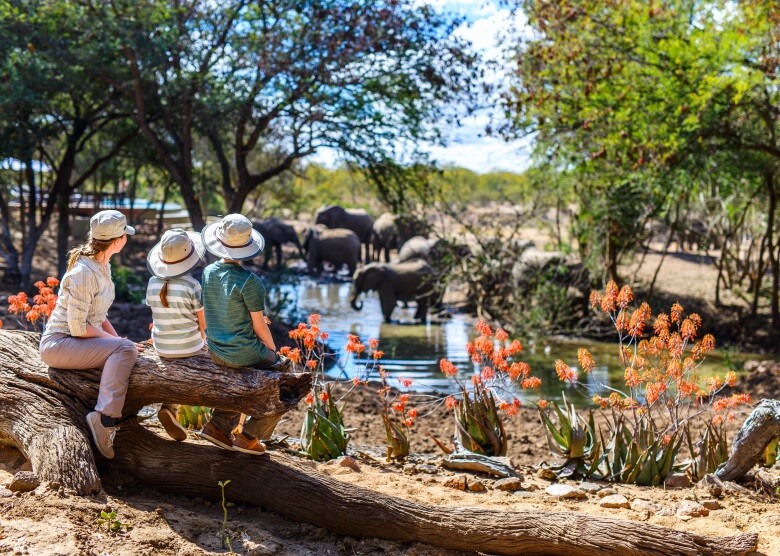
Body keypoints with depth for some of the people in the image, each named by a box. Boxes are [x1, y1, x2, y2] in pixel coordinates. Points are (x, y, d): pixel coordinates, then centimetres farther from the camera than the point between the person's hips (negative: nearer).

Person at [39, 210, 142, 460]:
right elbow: (78, 327, -22)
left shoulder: (101, 265, 7)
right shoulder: (84, 273, -21)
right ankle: (105, 417, -30)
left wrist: (118, 339, 1)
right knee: (125, 349, -26)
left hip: (81, 342, 9)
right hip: (59, 344, -9)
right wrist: (119, 341, -14)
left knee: (128, 349, -6)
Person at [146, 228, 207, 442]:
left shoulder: (153, 283, -5)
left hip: (161, 349, 4)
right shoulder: (192, 285, -18)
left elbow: (159, 316, 8)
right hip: (190, 348, -4)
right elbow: (204, 323, -12)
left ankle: (169, 406, 14)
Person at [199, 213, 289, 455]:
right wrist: (273, 351, 2)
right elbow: (259, 326, -15)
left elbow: (206, 317, 8)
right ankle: (247, 436, 14)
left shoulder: (208, 273, -2)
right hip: (244, 352, -7)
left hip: (215, 352, 7)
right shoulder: (249, 281, -21)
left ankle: (219, 425, 23)